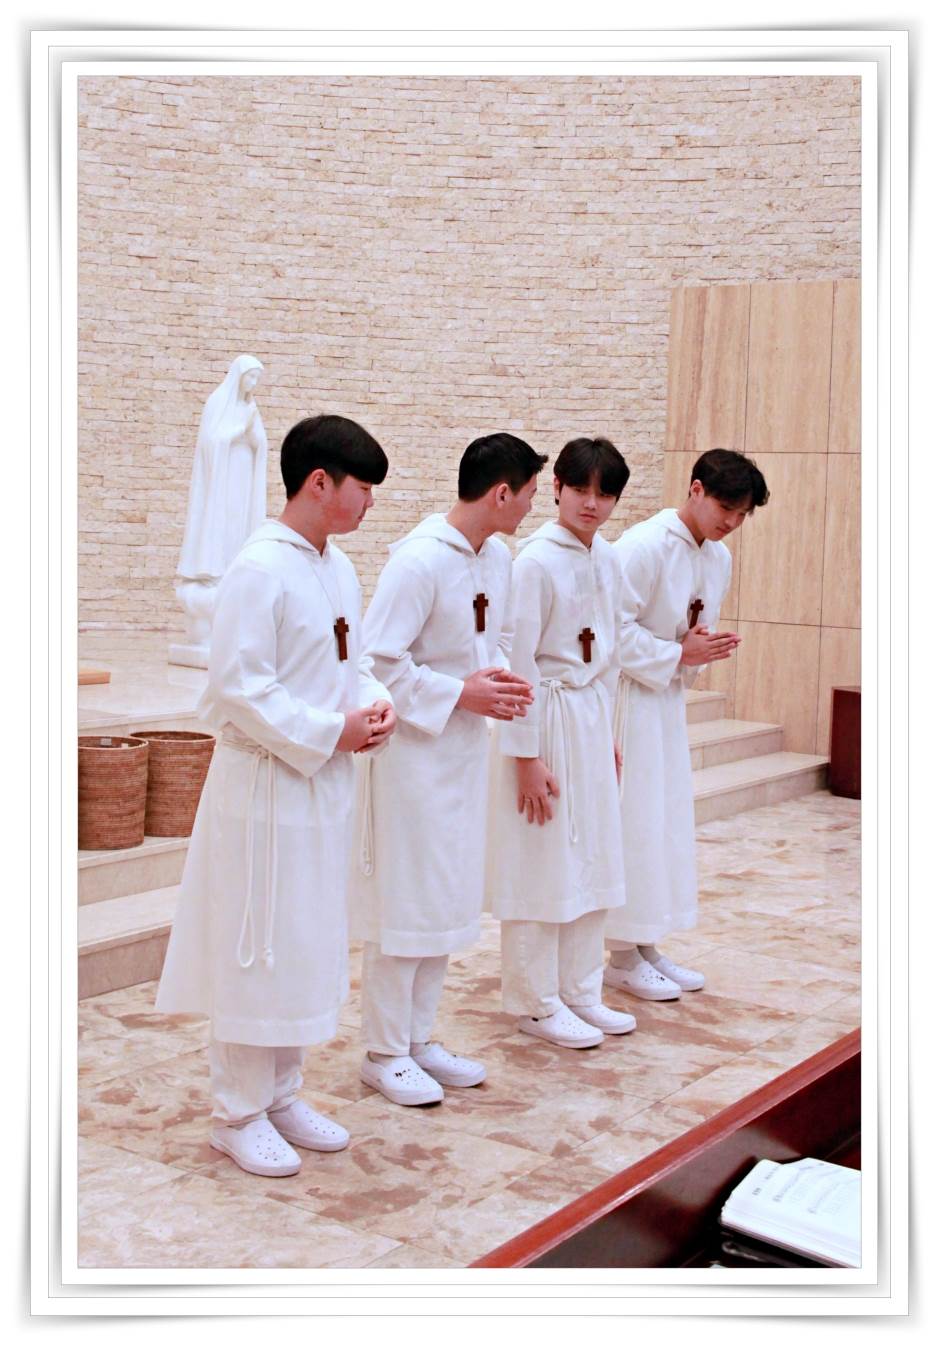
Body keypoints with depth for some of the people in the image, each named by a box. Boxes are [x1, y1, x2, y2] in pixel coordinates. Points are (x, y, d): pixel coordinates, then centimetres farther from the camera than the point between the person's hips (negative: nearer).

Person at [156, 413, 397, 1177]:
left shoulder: (338, 567, 9)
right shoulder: (260, 570, -17)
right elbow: (238, 689, -20)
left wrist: (374, 705, -2)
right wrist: (329, 734, -18)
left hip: (324, 786, 8)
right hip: (266, 786, -8)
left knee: (308, 947, 16)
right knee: (258, 952, 2)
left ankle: (282, 1094, 31)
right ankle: (239, 1115, 18)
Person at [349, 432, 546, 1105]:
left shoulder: (499, 557, 6)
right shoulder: (419, 560, -20)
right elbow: (378, 660, -21)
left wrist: (502, 677, -1)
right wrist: (460, 693, -18)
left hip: (466, 747, 9)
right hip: (413, 748, -8)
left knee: (449, 899, 15)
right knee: (404, 903, 1)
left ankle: (419, 1038, 29)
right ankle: (385, 1051, 17)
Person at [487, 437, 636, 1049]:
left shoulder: (607, 558, 7)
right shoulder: (536, 561, -15)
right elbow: (519, 661, -16)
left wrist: (609, 733, 16)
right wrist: (527, 756, -16)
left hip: (593, 720, 8)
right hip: (546, 718, -8)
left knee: (592, 858, 14)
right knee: (542, 864, 2)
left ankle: (581, 991, 28)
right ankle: (537, 1003, 17)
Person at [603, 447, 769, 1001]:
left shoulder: (719, 558, 7)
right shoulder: (644, 546, -18)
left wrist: (708, 646, -5)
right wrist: (680, 654, -19)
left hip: (669, 699, 8)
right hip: (626, 697, -8)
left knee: (669, 821, 12)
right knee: (631, 824, -3)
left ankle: (647, 947, 25)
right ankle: (622, 957, 10)